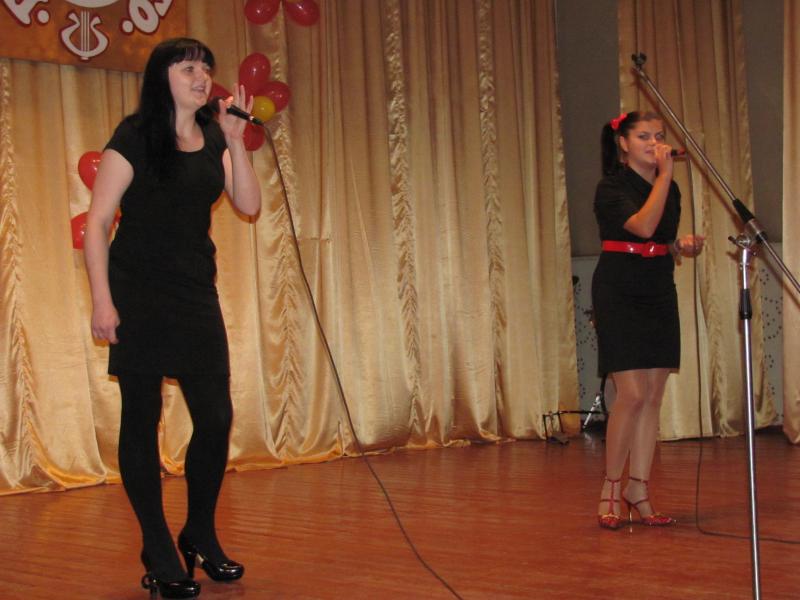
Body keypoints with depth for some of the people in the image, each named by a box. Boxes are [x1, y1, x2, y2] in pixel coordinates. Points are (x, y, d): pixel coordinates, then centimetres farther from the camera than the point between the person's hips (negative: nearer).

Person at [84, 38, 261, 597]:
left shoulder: (213, 139, 10)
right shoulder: (135, 136, -6)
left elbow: (249, 204, 1)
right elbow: (97, 222, -8)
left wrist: (236, 142, -9)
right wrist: (102, 299, -14)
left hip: (196, 294, 5)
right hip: (138, 294, -5)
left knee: (216, 417, 4)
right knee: (142, 420, 1)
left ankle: (201, 536, 23)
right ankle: (159, 553, 12)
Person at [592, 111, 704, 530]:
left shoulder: (670, 189, 12)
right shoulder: (612, 188, -9)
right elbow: (643, 226, -26)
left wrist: (683, 246, 1)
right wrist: (664, 175, -22)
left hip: (659, 295, 7)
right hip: (619, 295, -6)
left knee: (653, 397, 4)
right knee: (632, 394, -12)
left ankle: (638, 489, 10)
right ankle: (610, 488, 2)